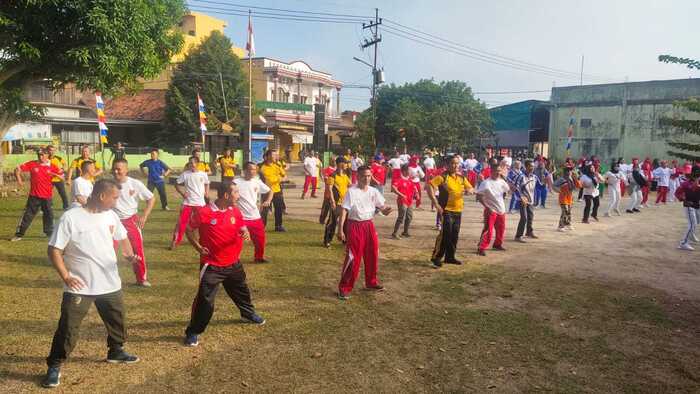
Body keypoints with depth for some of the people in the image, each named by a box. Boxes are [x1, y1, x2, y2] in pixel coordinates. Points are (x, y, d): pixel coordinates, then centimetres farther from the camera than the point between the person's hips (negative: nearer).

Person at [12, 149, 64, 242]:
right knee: (28, 215, 4)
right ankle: (19, 234, 12)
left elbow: (62, 174, 2)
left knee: (49, 215, 9)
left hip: (47, 196, 0)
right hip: (34, 196, 0)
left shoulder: (52, 166, -1)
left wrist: (55, 174, -16)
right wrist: (19, 180, -8)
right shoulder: (32, 164, -2)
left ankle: (50, 233, 24)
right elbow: (18, 169, 2)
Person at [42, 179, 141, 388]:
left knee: (117, 320, 19)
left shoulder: (110, 215, 1)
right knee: (68, 328, -1)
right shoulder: (70, 218, -16)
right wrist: (66, 277, -20)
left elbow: (122, 237, 16)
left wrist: (129, 254, -4)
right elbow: (54, 250, -12)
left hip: (110, 284, 6)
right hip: (79, 287, -5)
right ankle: (54, 367, 18)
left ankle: (116, 351, 42)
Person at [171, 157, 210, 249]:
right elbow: (177, 185, 5)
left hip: (200, 202, 1)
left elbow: (206, 184, 16)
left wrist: (206, 194, 2)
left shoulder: (203, 174, 0)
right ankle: (175, 241, 4)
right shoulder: (185, 174, -3)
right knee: (181, 221, -4)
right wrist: (182, 193, -9)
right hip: (187, 202, -1)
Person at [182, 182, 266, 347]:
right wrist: (198, 247, -12)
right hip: (211, 265, -6)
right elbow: (189, 230, -3)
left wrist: (246, 234, -15)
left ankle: (248, 314, 51)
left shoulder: (235, 211, -1)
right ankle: (193, 332, 8)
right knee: (205, 299, -8)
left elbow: (243, 229, 9)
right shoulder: (203, 213, -17)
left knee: (241, 291, 25)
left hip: (233, 263, 6)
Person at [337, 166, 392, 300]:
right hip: (355, 226, -6)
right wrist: (340, 229, -21)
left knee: (372, 256, 15)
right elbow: (344, 210, -15)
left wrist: (386, 210, -18)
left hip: (369, 225, 6)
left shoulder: (373, 191, 4)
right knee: (353, 258, -6)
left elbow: (382, 207, 7)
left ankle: (371, 282, 35)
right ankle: (344, 287, 4)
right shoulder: (351, 191, -12)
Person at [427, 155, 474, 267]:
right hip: (446, 211, -7)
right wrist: (436, 204, -22)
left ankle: (450, 257, 26)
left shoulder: (462, 178, 11)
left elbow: (470, 188, 22)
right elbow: (430, 187, -19)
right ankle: (436, 257, -1)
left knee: (454, 235, 12)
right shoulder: (442, 177, -9)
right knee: (445, 234, -11)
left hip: (458, 211, 7)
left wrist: (469, 190, -5)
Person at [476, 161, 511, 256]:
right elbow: (478, 196, -17)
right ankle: (481, 248, -7)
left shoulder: (501, 181, 4)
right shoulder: (486, 183, -16)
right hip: (491, 211, -7)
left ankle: (498, 244, 38)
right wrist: (487, 207, -19)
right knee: (488, 230, -11)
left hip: (501, 210, 7)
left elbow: (509, 190, 22)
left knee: (501, 229, 18)